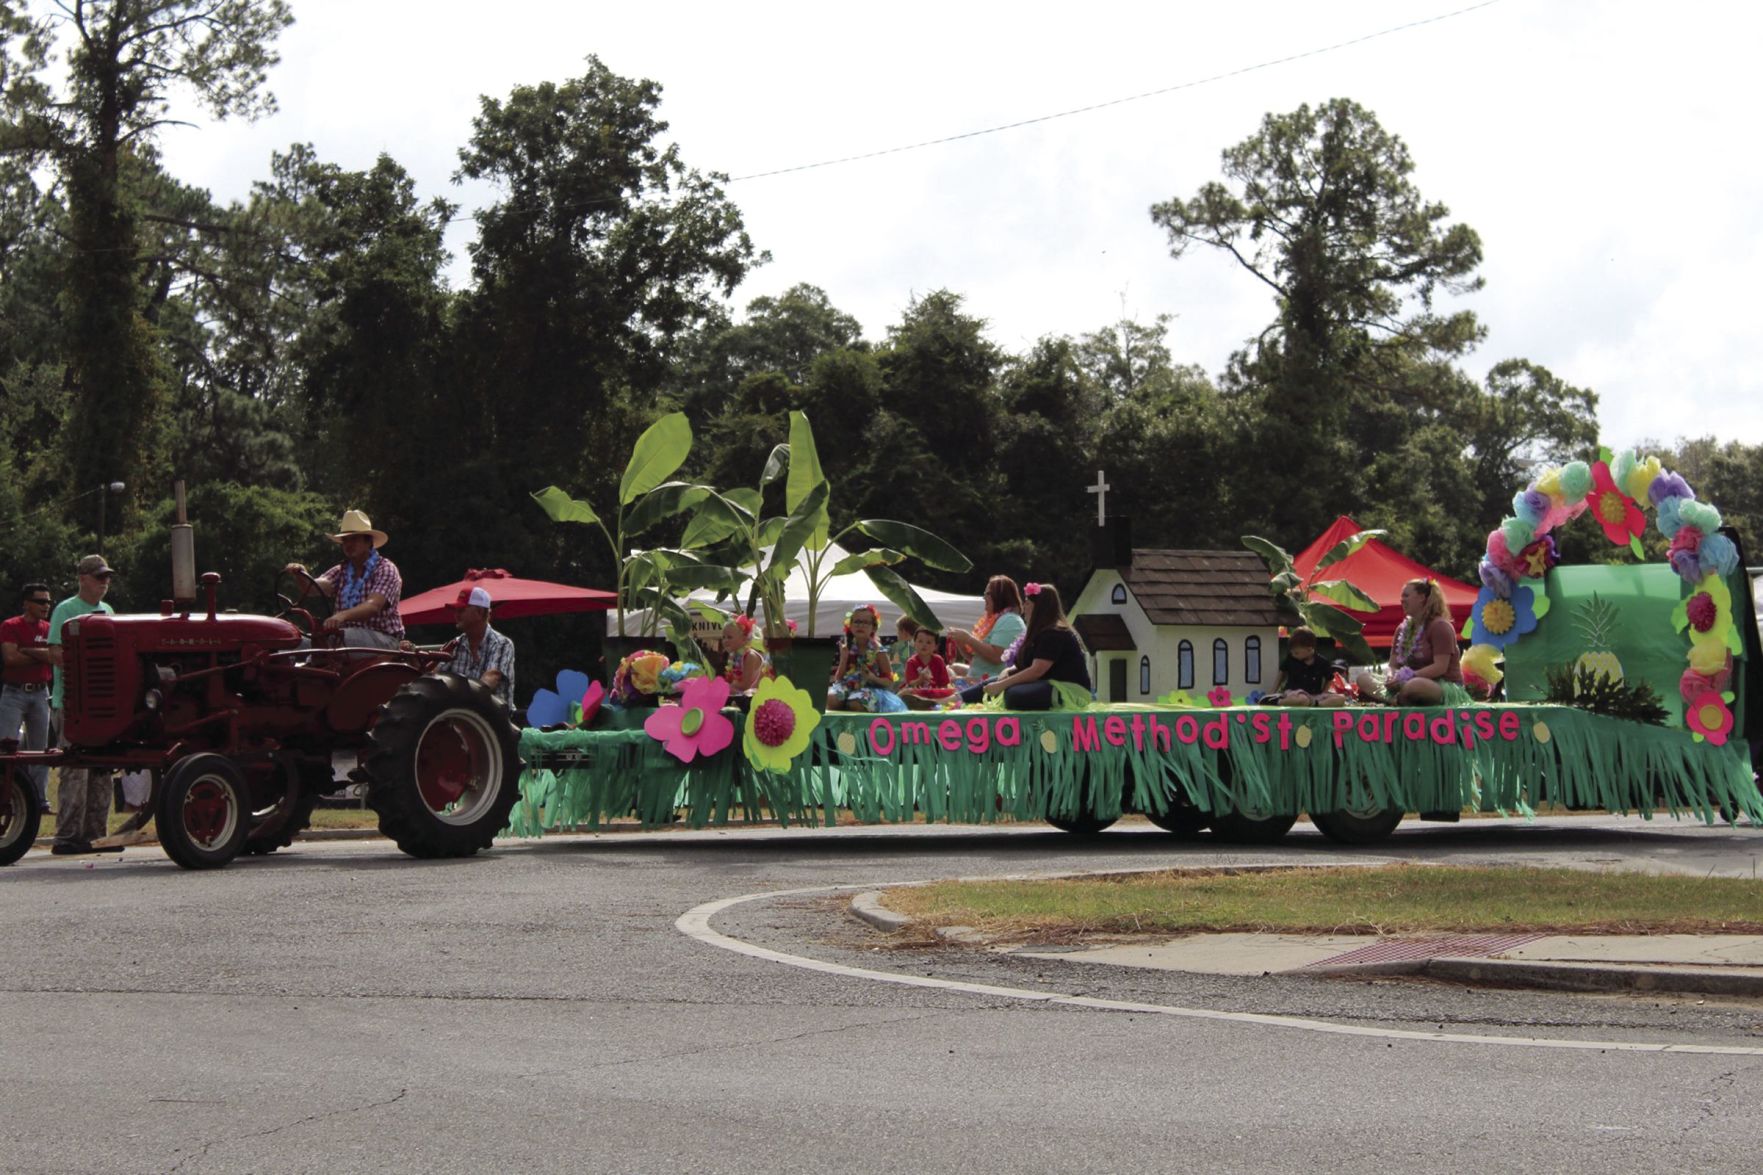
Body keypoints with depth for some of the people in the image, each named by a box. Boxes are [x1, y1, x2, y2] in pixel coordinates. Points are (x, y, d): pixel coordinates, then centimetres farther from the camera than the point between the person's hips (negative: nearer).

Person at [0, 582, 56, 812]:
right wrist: (42, 656, -7)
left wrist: (27, 651, -15)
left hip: (40, 694, 4)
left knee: (40, 748, 7)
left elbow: (56, 656, -6)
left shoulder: (49, 629, 9)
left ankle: (39, 799, 12)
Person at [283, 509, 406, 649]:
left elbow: (373, 606, -20)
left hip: (381, 638, -5)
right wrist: (302, 575, -26)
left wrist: (343, 615, -38)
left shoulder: (386, 569, -2)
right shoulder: (340, 572, 17)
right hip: (346, 635, 5)